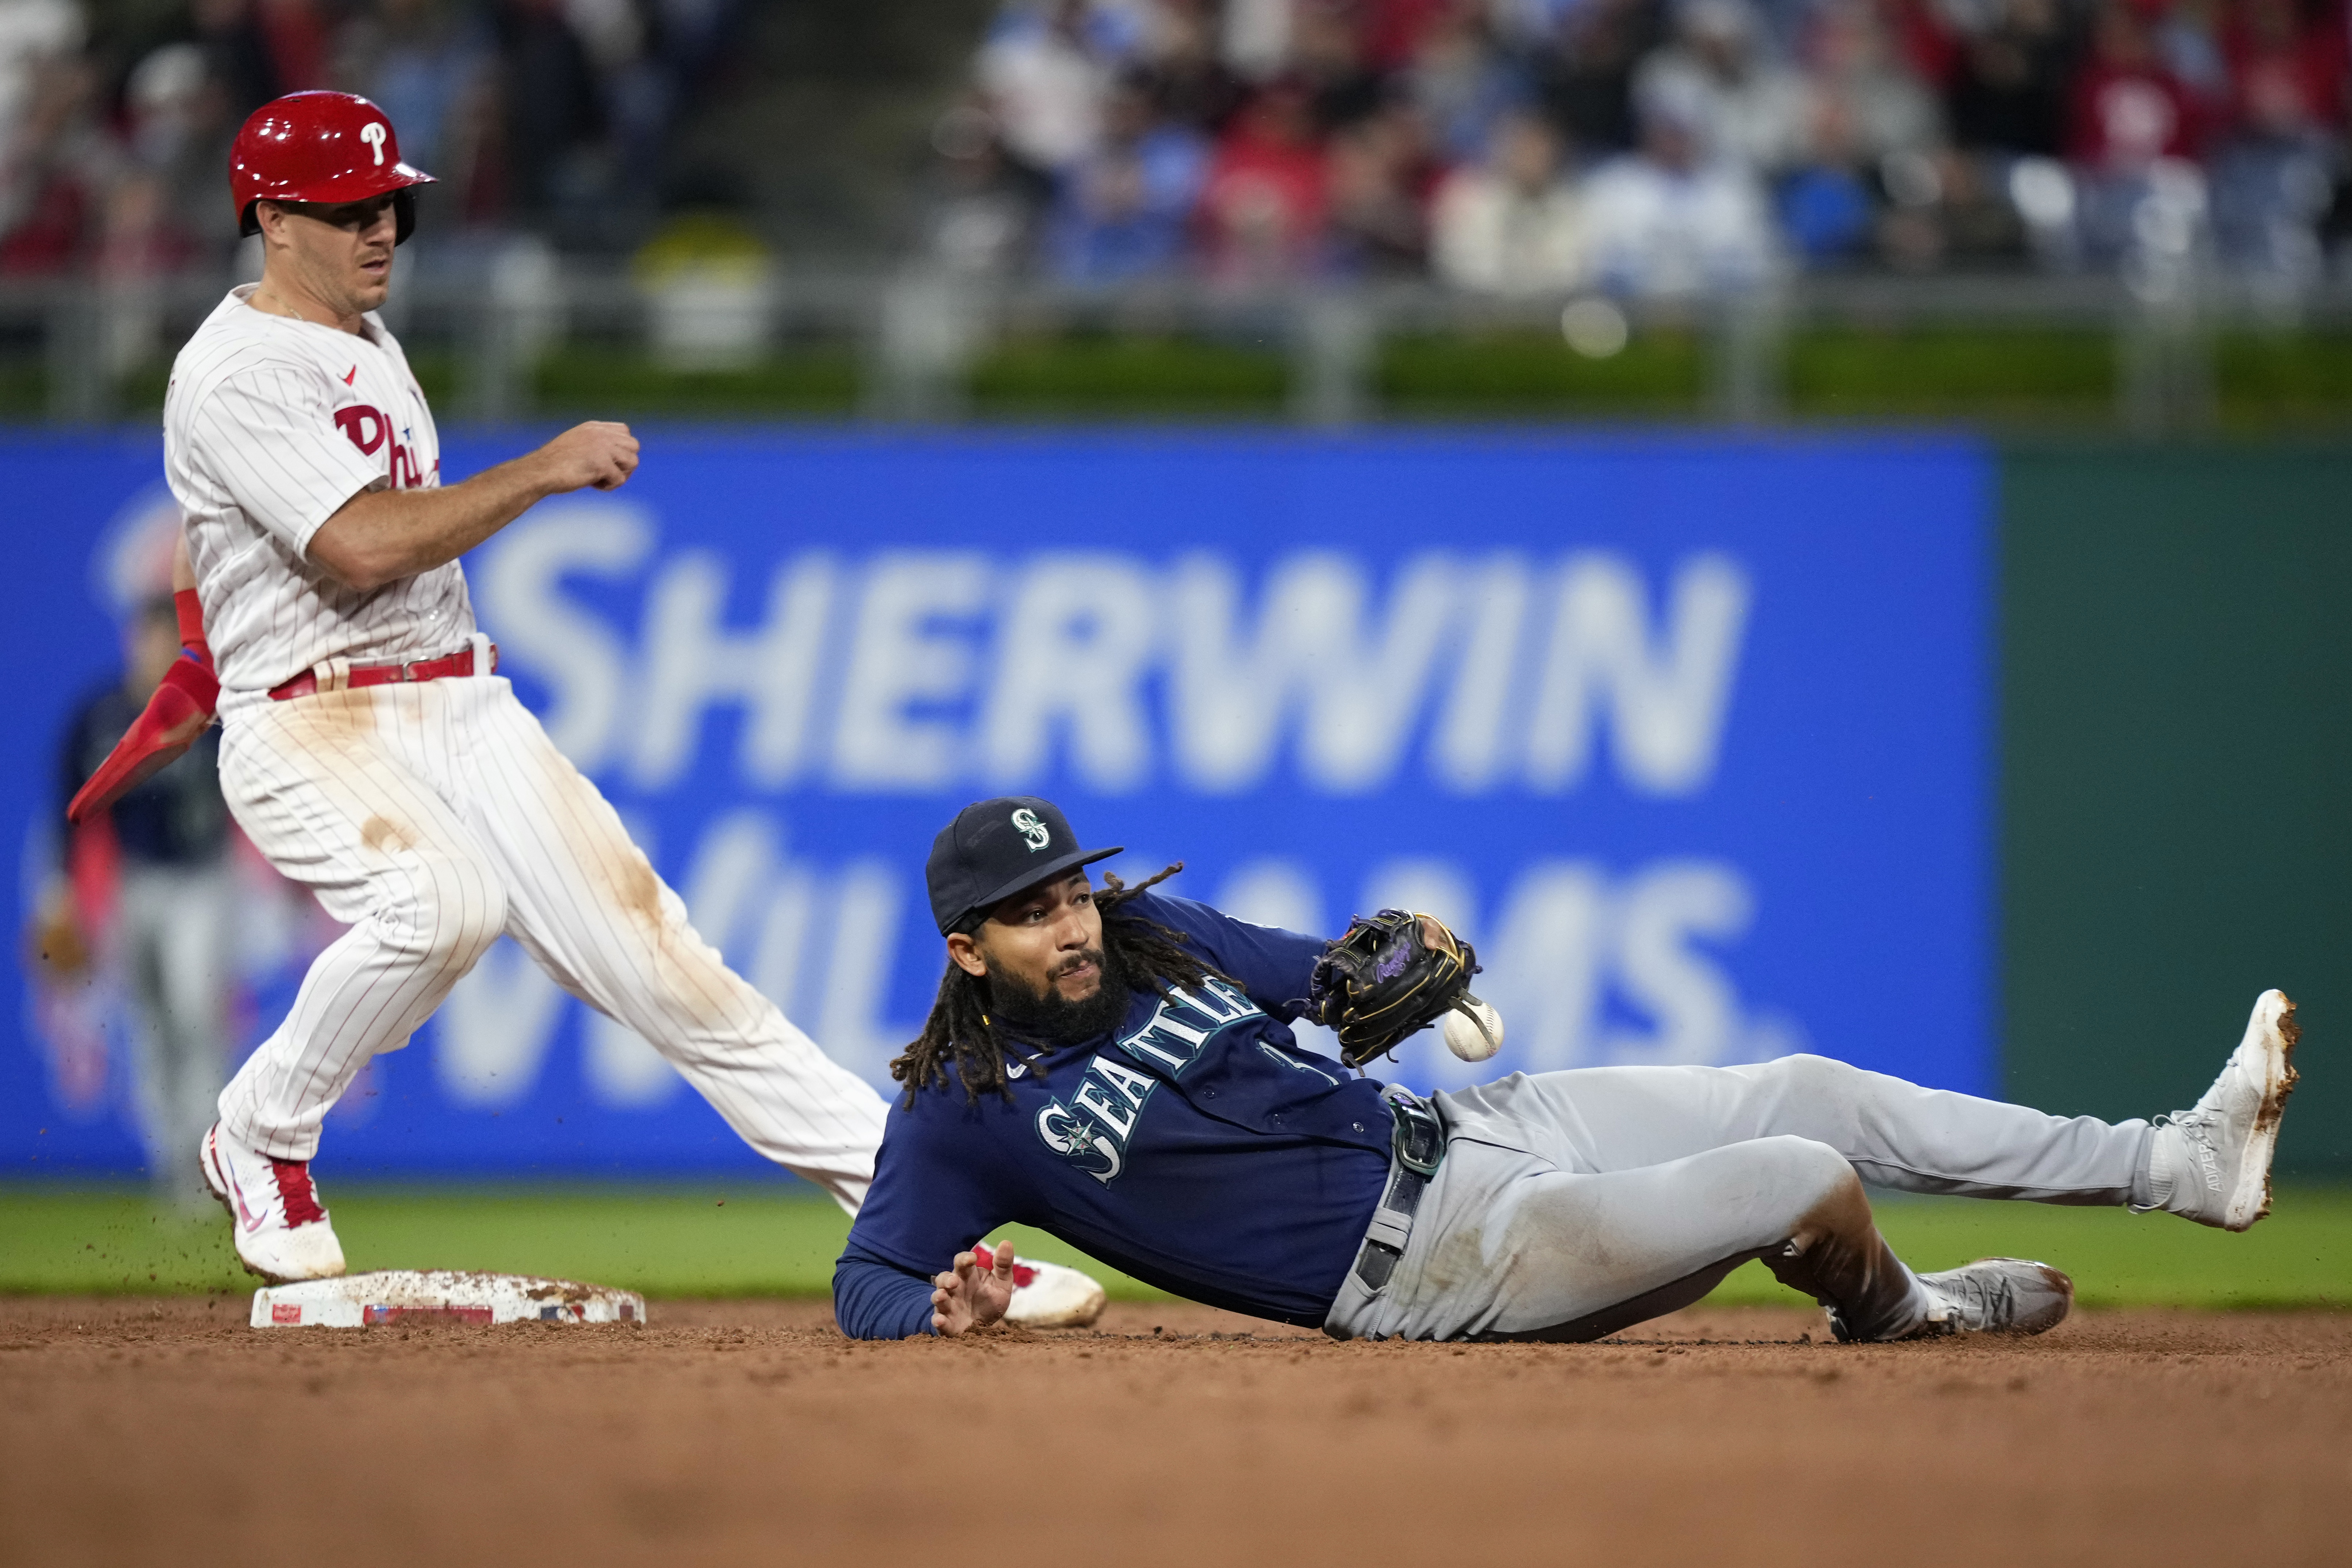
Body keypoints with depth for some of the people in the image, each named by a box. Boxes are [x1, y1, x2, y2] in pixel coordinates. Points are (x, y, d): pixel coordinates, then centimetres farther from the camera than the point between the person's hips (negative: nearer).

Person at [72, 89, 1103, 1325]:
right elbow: (360, 549, -23)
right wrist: (545, 472, -16)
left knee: (646, 939, -4)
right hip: (312, 728, -8)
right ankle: (260, 1141, -11)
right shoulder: (235, 374, -12)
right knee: (440, 901, -36)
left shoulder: (368, 342, 17)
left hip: (462, 703, 8)